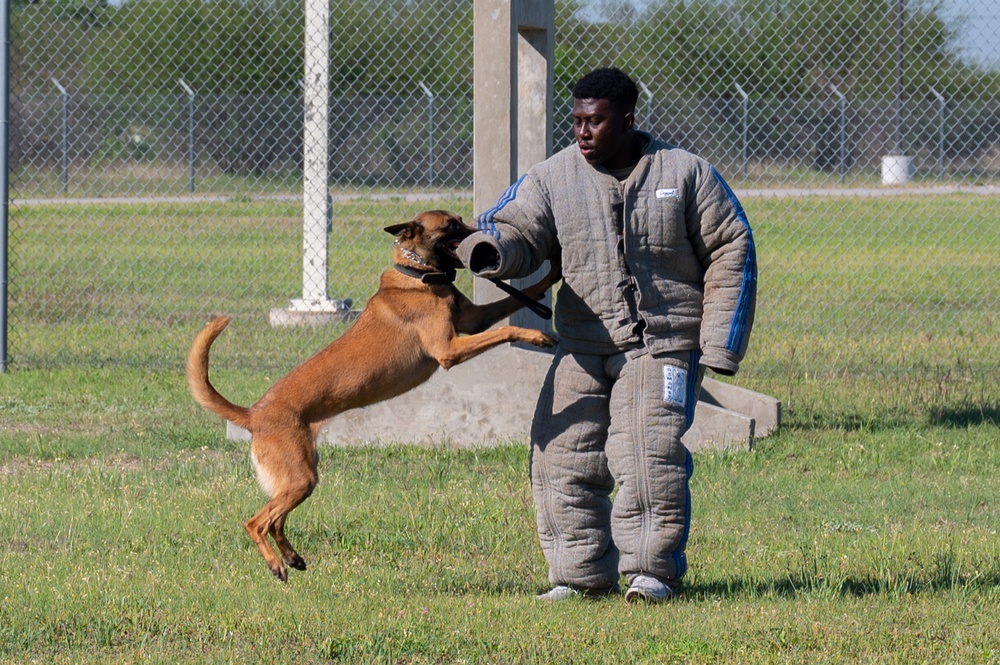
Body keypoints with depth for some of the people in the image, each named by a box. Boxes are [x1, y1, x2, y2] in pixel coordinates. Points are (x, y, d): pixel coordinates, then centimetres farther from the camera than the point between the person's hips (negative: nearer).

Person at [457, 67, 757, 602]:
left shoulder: (684, 174, 1)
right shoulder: (553, 178, 6)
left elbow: (731, 253, 4)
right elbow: (519, 231, -6)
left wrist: (719, 343, -2)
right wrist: (492, 250, -33)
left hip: (663, 343, -3)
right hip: (583, 348, 3)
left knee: (646, 453, -19)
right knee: (562, 454, -6)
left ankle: (653, 571, -7)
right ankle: (582, 574, 5)